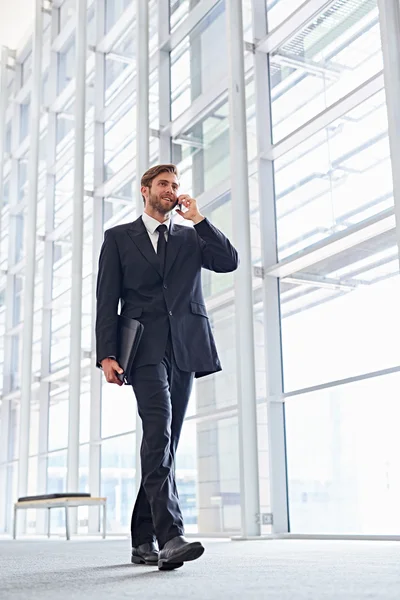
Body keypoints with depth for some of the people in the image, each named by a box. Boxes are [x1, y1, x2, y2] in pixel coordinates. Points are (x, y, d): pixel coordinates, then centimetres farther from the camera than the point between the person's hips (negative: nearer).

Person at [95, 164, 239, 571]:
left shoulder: (190, 238, 21)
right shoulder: (119, 238, 13)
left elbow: (229, 262, 5)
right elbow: (107, 300, 4)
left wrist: (198, 219, 3)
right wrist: (107, 354, -7)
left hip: (184, 348, 4)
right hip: (145, 347, -3)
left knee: (165, 442, 4)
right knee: (159, 432, -21)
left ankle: (143, 541, 11)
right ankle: (170, 537, -28)